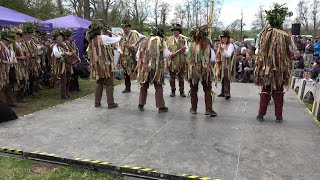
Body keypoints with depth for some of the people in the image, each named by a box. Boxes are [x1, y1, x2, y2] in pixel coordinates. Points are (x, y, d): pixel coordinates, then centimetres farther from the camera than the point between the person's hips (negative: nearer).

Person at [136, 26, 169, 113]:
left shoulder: (144, 40, 13)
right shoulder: (161, 41, 3)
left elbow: (138, 54, 12)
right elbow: (165, 55, 0)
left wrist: (140, 64, 23)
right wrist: (169, 53, 20)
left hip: (144, 66, 3)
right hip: (156, 67, -3)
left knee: (144, 86, 18)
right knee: (158, 87, 7)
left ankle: (141, 105, 24)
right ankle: (161, 107, 10)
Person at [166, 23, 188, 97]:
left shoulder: (183, 39, 6)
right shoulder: (169, 39, 6)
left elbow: (187, 50, 4)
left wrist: (184, 50, -19)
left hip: (181, 62, 0)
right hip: (171, 61, 0)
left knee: (181, 77, 6)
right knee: (172, 77, 4)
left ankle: (182, 91, 15)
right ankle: (173, 91, 15)